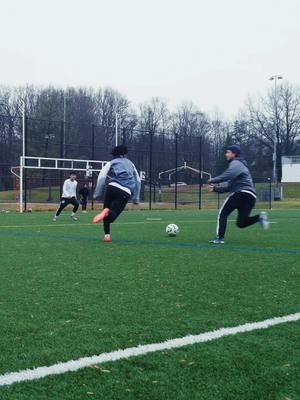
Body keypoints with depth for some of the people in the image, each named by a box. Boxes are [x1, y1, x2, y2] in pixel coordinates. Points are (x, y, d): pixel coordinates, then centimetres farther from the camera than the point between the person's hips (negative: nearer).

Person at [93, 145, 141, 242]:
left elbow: (101, 177, 5)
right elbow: (138, 181, 29)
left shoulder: (112, 163, 20)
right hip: (125, 193, 1)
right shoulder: (131, 164, 30)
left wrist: (97, 193, 6)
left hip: (113, 187, -1)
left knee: (107, 208, 19)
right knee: (112, 215, -3)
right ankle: (107, 212, -41)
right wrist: (136, 198, 34)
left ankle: (107, 235, 4)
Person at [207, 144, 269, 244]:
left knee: (223, 214, -1)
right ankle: (260, 217, -10)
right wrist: (215, 188, 20)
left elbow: (229, 174, -21)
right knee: (241, 223, 8)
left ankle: (220, 237, -9)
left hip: (241, 193, -9)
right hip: (251, 196, 9)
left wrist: (213, 180, -14)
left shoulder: (236, 163, 4)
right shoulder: (240, 165, 34)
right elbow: (229, 187, 29)